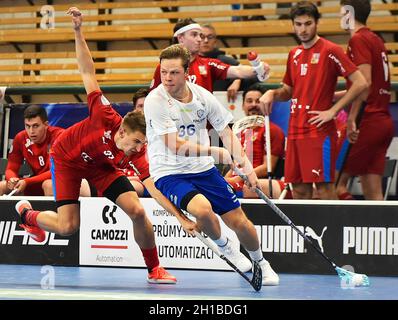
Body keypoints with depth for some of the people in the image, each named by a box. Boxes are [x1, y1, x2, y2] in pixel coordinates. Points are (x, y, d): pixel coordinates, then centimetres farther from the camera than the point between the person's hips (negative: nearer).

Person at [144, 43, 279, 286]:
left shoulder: (202, 96, -3)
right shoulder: (156, 100, -17)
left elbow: (226, 133, 6)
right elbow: (176, 146, -21)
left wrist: (246, 165, -6)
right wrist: (216, 151, -19)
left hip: (204, 169, 4)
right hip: (169, 173, -4)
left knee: (239, 222, 1)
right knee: (203, 209, -33)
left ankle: (261, 263, 32)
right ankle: (224, 246, 0)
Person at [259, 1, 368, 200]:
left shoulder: (330, 51, -7)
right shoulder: (294, 54, 15)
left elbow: (361, 83, -12)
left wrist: (332, 111, -14)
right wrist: (272, 94, 3)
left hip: (319, 131, -7)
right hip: (295, 130, 7)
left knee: (324, 187, -8)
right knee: (299, 189, 8)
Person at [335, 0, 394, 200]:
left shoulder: (358, 40, -9)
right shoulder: (376, 40, 17)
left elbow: (364, 82, -20)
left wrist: (352, 119, -23)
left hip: (367, 122, -9)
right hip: (384, 122, 9)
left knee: (336, 182, -4)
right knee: (372, 191, 6)